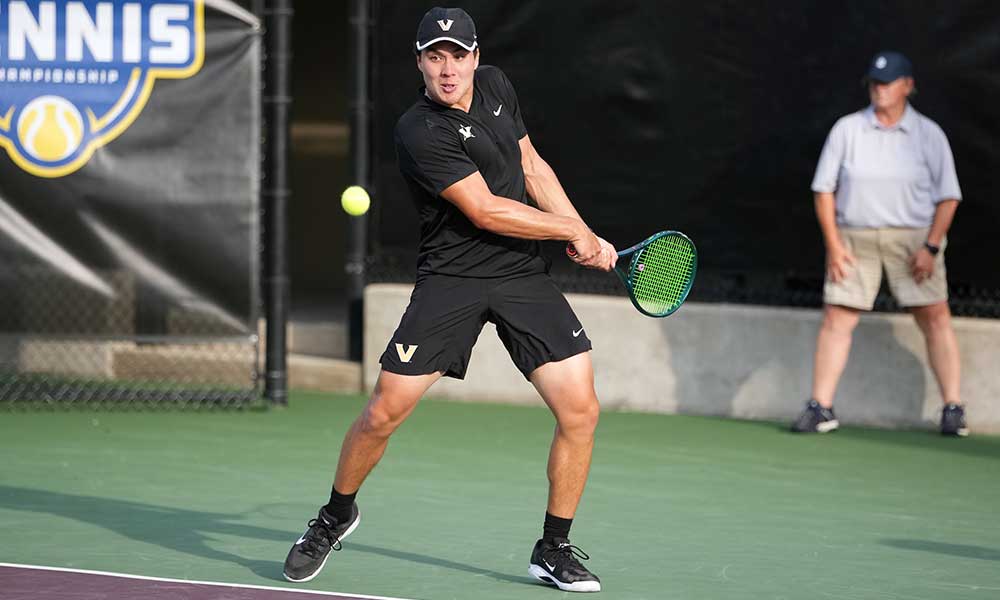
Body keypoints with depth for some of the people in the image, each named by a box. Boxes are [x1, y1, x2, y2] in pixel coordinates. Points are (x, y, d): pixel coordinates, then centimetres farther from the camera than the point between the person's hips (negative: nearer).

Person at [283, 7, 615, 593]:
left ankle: (554, 549, 9)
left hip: (526, 278, 5)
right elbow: (484, 211, -19)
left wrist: (588, 236, 8)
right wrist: (573, 232, -11)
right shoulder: (420, 133, -16)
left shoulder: (496, 85, 5)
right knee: (384, 413, -8)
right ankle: (337, 516, 21)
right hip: (451, 280, -5)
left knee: (580, 411, -7)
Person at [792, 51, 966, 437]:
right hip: (854, 239, 1)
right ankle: (820, 408, 2)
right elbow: (824, 189, 5)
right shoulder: (847, 130, 5)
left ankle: (953, 410, 0)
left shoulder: (928, 135, 2)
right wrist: (833, 244, -4)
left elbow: (948, 197, 2)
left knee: (936, 318, -6)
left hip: (913, 240, -1)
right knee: (836, 319, -3)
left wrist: (931, 247, -9)